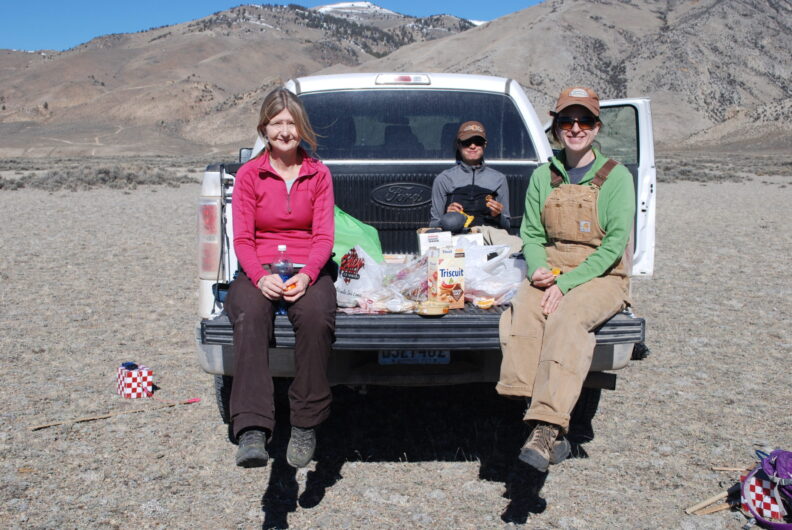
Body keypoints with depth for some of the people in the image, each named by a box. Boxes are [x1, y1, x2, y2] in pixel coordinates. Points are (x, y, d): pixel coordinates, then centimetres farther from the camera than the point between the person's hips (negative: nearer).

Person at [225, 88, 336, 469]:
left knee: (315, 315, -35)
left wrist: (307, 275, -17)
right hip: (259, 270, 0)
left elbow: (323, 237, 3)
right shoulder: (248, 174, 8)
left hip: (307, 270, 0)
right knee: (250, 314, -35)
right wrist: (261, 277, -19)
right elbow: (242, 238, 2)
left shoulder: (318, 174, 10)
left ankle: (306, 424, -22)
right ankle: (252, 431, -42)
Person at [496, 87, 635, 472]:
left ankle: (546, 427, -41)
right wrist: (537, 268, -12)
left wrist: (567, 283, -19)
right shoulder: (543, 177, 10)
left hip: (601, 277, -3)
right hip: (551, 275, 3)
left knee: (567, 317, -35)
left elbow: (615, 243, -9)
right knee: (522, 309, -30)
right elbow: (531, 233, 12)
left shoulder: (616, 177, -1)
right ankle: (550, 430, -34)